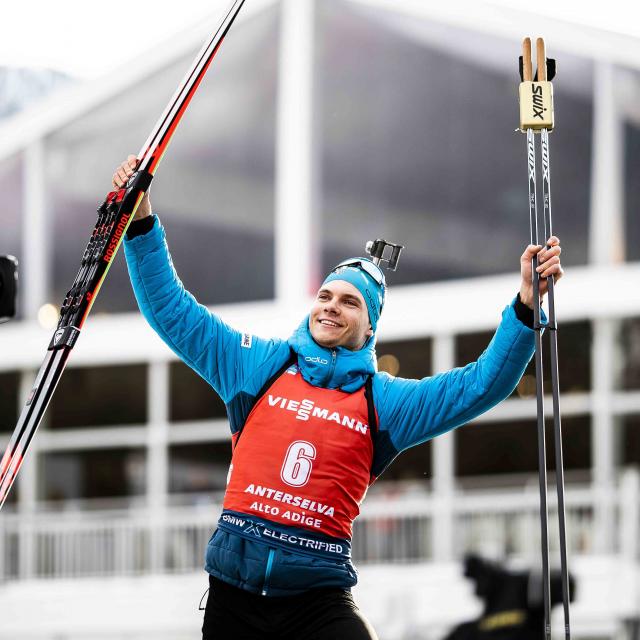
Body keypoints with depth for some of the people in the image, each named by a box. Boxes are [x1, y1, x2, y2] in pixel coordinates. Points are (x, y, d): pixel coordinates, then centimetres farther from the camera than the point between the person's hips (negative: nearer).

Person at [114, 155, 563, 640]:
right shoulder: (261, 365, 11)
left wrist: (526, 305, -9)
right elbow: (172, 311, 13)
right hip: (233, 588, 2)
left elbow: (481, 386, 2)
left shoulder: (384, 400, 9)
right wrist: (142, 221, 6)